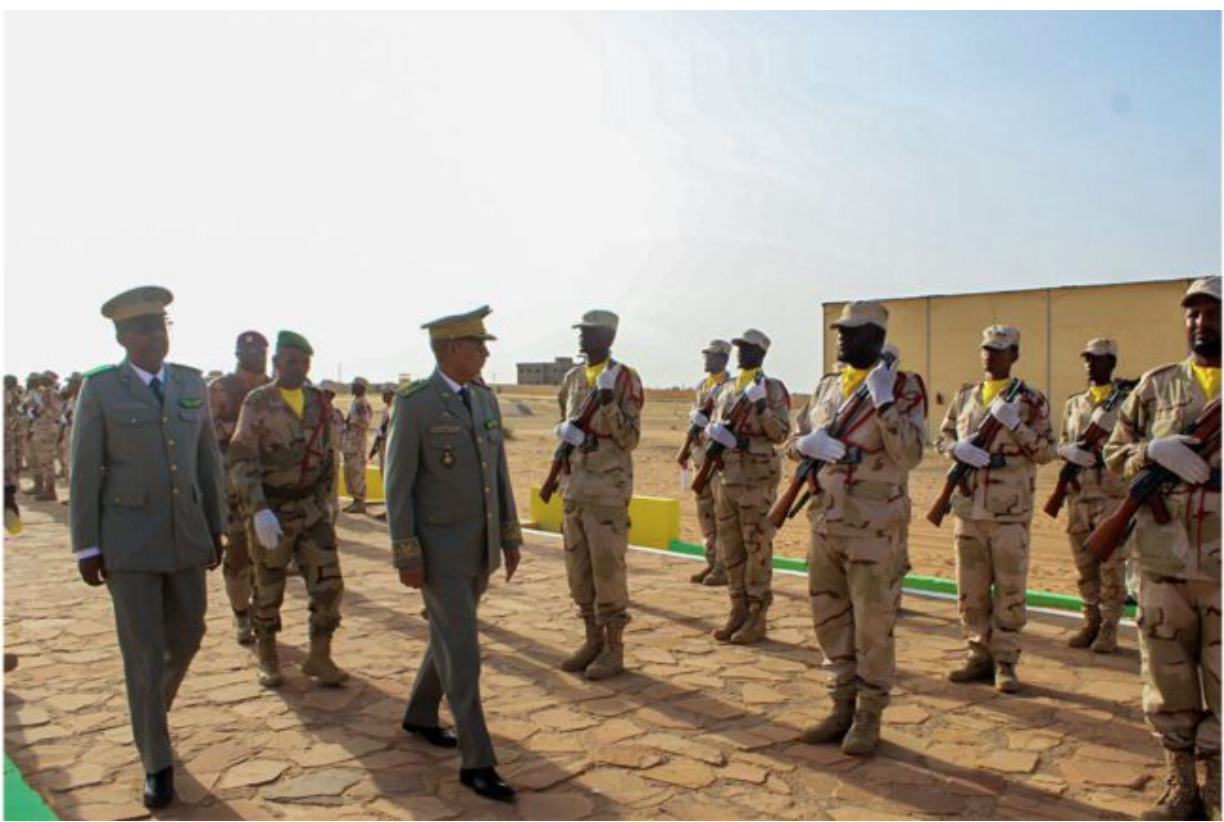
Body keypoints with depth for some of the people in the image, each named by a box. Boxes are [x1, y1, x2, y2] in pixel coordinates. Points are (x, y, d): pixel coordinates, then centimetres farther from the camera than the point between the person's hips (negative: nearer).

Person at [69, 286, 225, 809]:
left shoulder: (191, 383, 4)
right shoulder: (100, 388, -7)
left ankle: (148, 709, 45)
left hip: (185, 534, 4)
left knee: (187, 636, 14)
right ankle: (157, 763, 15)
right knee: (143, 652, 0)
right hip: (126, 538, -4)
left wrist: (216, 527, 8)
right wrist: (86, 548, -7)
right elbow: (84, 472, -6)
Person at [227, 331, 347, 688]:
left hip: (312, 509, 4)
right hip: (270, 512, -4)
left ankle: (319, 657, 11)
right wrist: (259, 511, -26)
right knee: (269, 589, 11)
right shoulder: (257, 403, -10)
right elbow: (240, 461, -16)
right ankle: (267, 656, 30)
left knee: (328, 583, -3)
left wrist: (325, 500, 16)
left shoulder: (319, 403, 4)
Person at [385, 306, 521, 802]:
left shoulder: (485, 398, 7)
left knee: (450, 636, 20)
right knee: (462, 651, -6)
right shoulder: (413, 403, -14)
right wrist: (406, 557, -15)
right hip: (440, 548, -7)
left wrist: (510, 537, 10)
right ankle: (476, 761, 4)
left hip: (480, 546, 7)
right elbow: (397, 484, -13)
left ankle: (420, 715, 41)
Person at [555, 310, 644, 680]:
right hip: (574, 487, 7)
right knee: (579, 570, 12)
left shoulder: (625, 379, -7)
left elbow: (630, 439, -10)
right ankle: (593, 640, 25)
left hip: (608, 489, -7)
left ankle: (614, 648, 10)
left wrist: (608, 401, -21)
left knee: (608, 569, -2)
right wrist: (563, 430, 1)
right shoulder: (572, 378, 12)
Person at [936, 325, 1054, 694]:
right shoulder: (964, 396, 12)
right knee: (971, 589, 9)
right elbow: (943, 437, 16)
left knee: (1009, 589, 1)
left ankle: (1005, 662, 12)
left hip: (1010, 511, -4)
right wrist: (958, 449, -6)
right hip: (968, 507, 4)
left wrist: (1015, 424, -17)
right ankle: (979, 655, 21)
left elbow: (1046, 452, -2)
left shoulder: (1030, 399, 1)